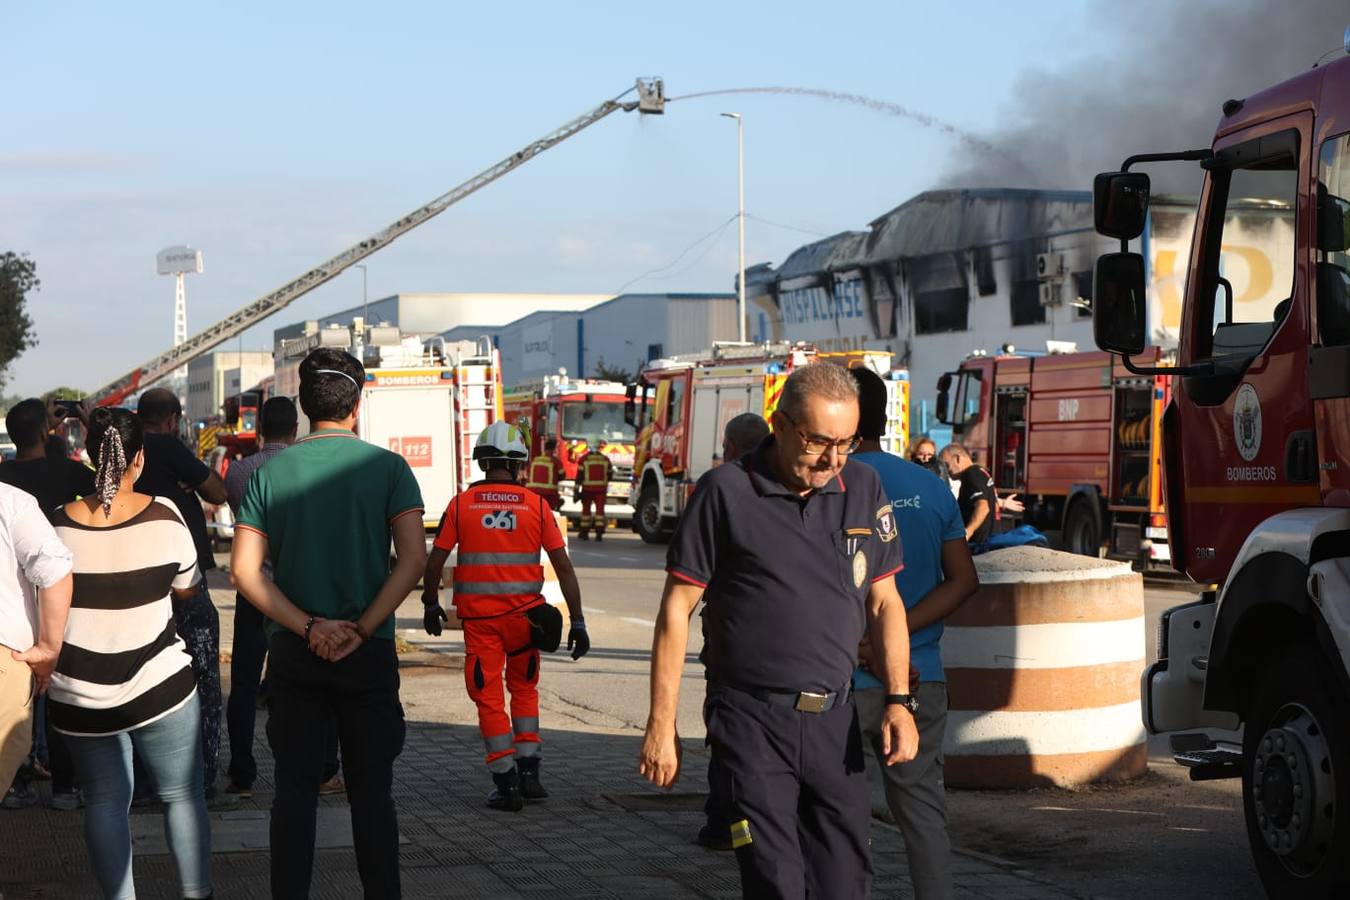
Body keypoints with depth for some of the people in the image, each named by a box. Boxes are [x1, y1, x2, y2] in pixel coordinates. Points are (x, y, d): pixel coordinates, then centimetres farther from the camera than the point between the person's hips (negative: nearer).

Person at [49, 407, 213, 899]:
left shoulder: (59, 523, -4)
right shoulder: (163, 516, -8)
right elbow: (187, 588, 4)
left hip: (79, 693, 2)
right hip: (157, 684, -2)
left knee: (105, 802, 10)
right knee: (182, 795, 11)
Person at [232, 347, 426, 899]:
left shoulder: (270, 473, 2)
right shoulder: (386, 467, -3)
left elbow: (244, 570, -6)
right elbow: (413, 558, -14)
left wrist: (308, 627, -10)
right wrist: (361, 630, -13)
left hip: (292, 651, 2)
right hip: (368, 655, -1)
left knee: (295, 788, 8)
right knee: (371, 790, 7)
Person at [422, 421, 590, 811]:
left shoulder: (462, 504, -2)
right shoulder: (536, 506, -1)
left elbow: (434, 564, -1)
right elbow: (564, 567, -2)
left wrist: (431, 605, 16)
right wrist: (577, 622, 2)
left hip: (478, 617, -1)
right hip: (524, 614, 1)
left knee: (489, 699, 6)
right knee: (523, 689, 21)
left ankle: (507, 784, 4)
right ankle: (528, 772, 16)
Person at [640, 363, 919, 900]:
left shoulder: (863, 488, 8)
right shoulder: (726, 492, -6)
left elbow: (884, 602, 14)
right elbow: (677, 608, -3)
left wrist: (898, 700, 2)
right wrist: (661, 724, -6)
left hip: (835, 721, 4)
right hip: (752, 722, -4)